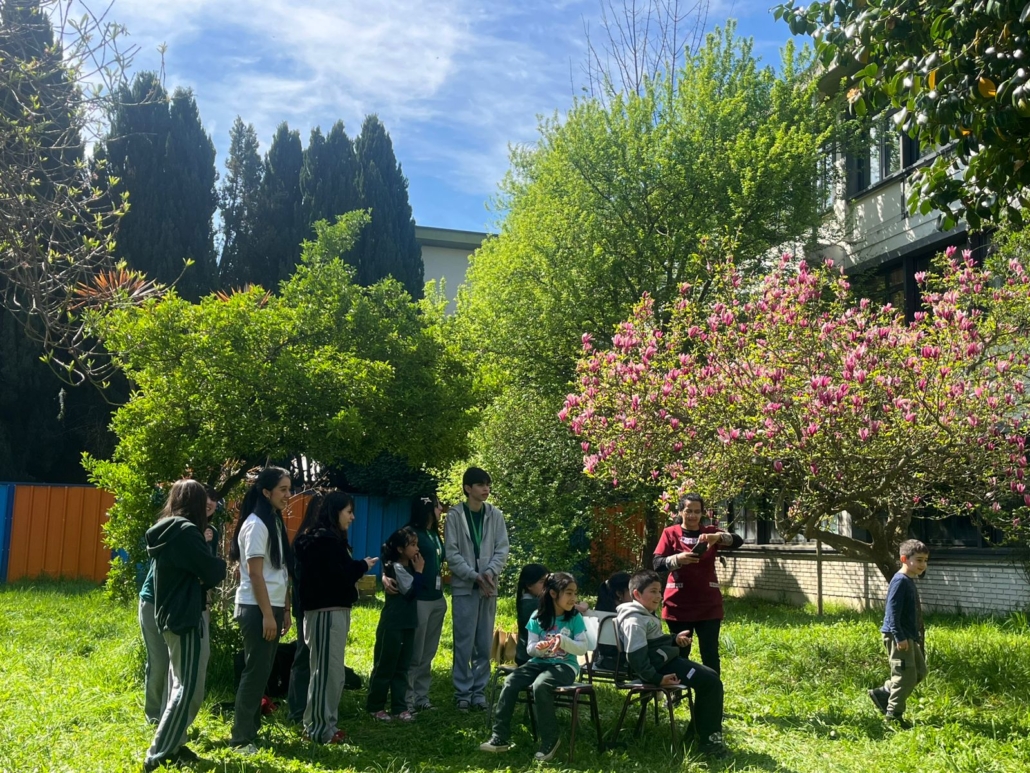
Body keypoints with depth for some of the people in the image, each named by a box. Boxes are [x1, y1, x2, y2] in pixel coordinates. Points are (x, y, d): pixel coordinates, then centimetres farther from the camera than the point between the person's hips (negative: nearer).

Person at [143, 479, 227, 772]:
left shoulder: (165, 531, 12)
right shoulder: (185, 530, -16)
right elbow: (212, 572, -14)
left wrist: (200, 581, 1)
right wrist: (221, 565, 7)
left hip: (171, 616, 10)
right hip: (187, 617, -10)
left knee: (181, 685, 17)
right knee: (189, 690, -7)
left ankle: (172, 744, 22)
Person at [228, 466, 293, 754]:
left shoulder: (275, 522, 13)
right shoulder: (256, 524, -14)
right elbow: (255, 574, -18)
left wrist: (285, 609, 14)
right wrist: (267, 614, -19)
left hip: (272, 606, 9)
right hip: (256, 608, -8)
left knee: (263, 671, 13)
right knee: (255, 672, -4)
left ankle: (252, 729, 22)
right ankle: (241, 738, 3)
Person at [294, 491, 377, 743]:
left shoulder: (326, 538, 16)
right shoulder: (325, 540, -15)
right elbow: (337, 576, -21)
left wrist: (356, 568, 0)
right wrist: (362, 566, -6)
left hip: (332, 610, 11)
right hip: (327, 611, -11)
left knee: (329, 670, 14)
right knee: (328, 670, -5)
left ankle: (323, 724, 21)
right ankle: (321, 727, 1)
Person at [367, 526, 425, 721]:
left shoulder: (409, 566, 10)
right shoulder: (396, 568, -16)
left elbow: (413, 593, 10)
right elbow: (412, 592, -18)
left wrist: (417, 571, 2)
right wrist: (419, 571, -12)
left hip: (407, 624, 8)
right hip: (392, 625, -8)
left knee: (401, 668, 10)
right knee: (385, 667, 1)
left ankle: (400, 707, 15)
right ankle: (375, 707, 11)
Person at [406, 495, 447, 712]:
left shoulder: (435, 534, 14)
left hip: (437, 599, 8)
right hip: (419, 599, -8)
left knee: (428, 653, 12)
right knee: (414, 654, -2)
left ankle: (421, 697, 21)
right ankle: (407, 700, 6)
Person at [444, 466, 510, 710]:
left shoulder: (495, 515, 5)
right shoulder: (455, 515, -3)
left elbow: (502, 549, 4)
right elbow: (452, 553, -6)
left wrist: (490, 573, -12)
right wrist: (474, 576, -13)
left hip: (488, 588, 3)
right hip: (464, 587, -3)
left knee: (485, 643, 6)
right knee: (464, 642, -2)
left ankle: (479, 691, 16)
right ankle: (463, 692, 7)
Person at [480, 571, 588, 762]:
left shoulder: (575, 618, -4)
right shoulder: (538, 617, 1)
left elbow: (583, 648, -6)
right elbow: (530, 649, 3)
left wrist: (564, 640, -23)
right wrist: (538, 648, -20)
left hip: (565, 666, -3)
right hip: (539, 663, 4)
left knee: (540, 685, -33)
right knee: (510, 682, -21)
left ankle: (550, 740, -16)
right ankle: (499, 737, -14)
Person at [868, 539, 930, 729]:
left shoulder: (910, 582, 15)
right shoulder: (900, 581, -17)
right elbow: (893, 611, -22)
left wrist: (917, 636, 25)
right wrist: (899, 637, -24)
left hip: (909, 637, 11)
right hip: (898, 637, -11)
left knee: (920, 671, 16)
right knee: (905, 675, -6)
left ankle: (882, 694, 21)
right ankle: (894, 715, 5)